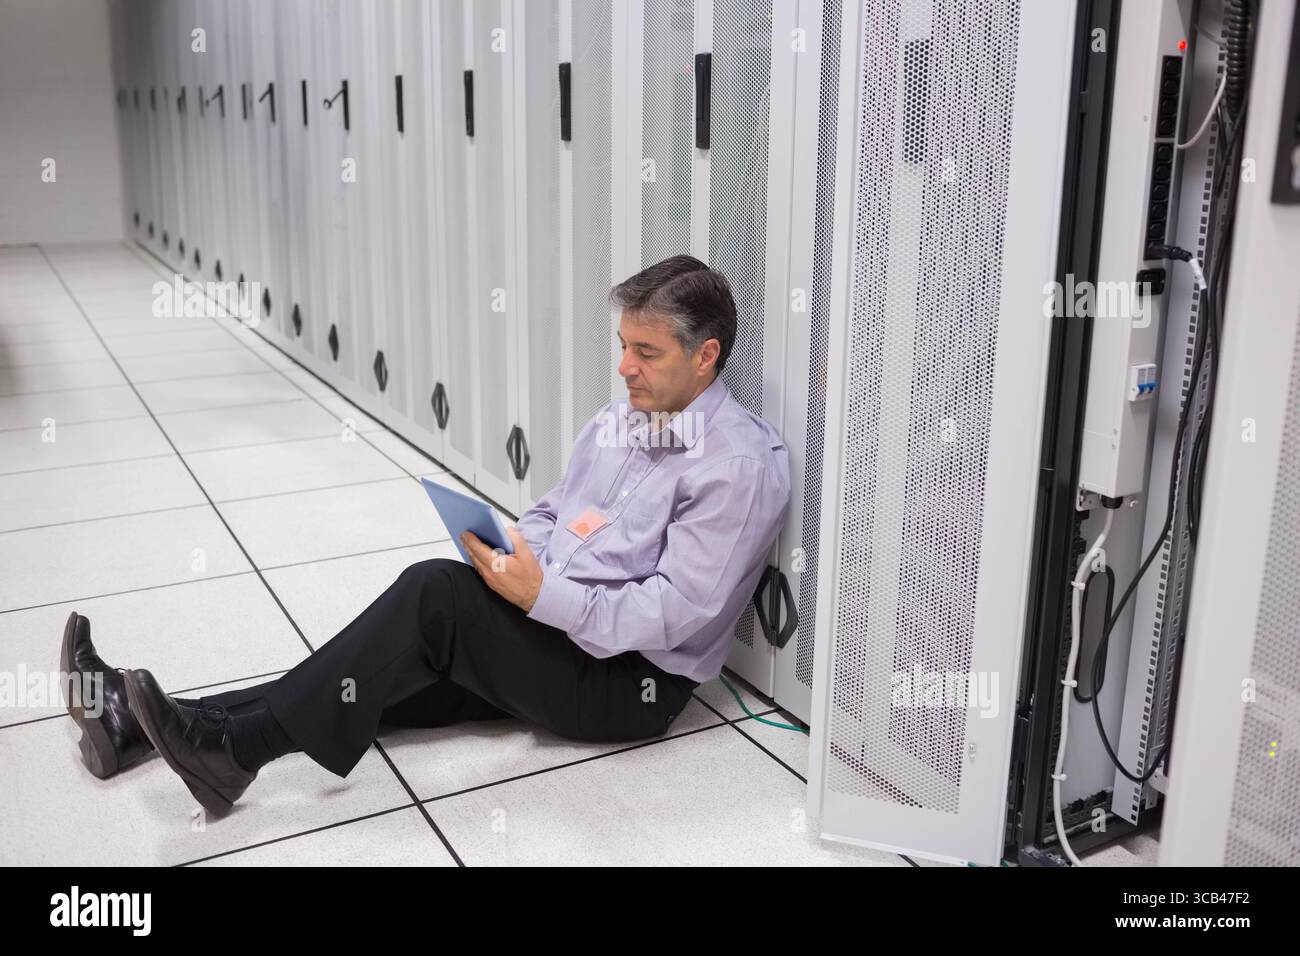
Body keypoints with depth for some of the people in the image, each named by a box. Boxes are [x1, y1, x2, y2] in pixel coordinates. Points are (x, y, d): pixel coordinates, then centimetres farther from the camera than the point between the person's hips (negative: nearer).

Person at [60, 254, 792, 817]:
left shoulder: (743, 463, -15)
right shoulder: (617, 421, 11)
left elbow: (673, 613, -20)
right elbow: (549, 515, 17)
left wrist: (543, 595, -25)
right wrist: (511, 559, -5)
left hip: (633, 682, -7)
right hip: (551, 632, 7)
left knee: (437, 592, -26)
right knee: (413, 662, -12)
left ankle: (232, 750, -22)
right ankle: (142, 725, -13)